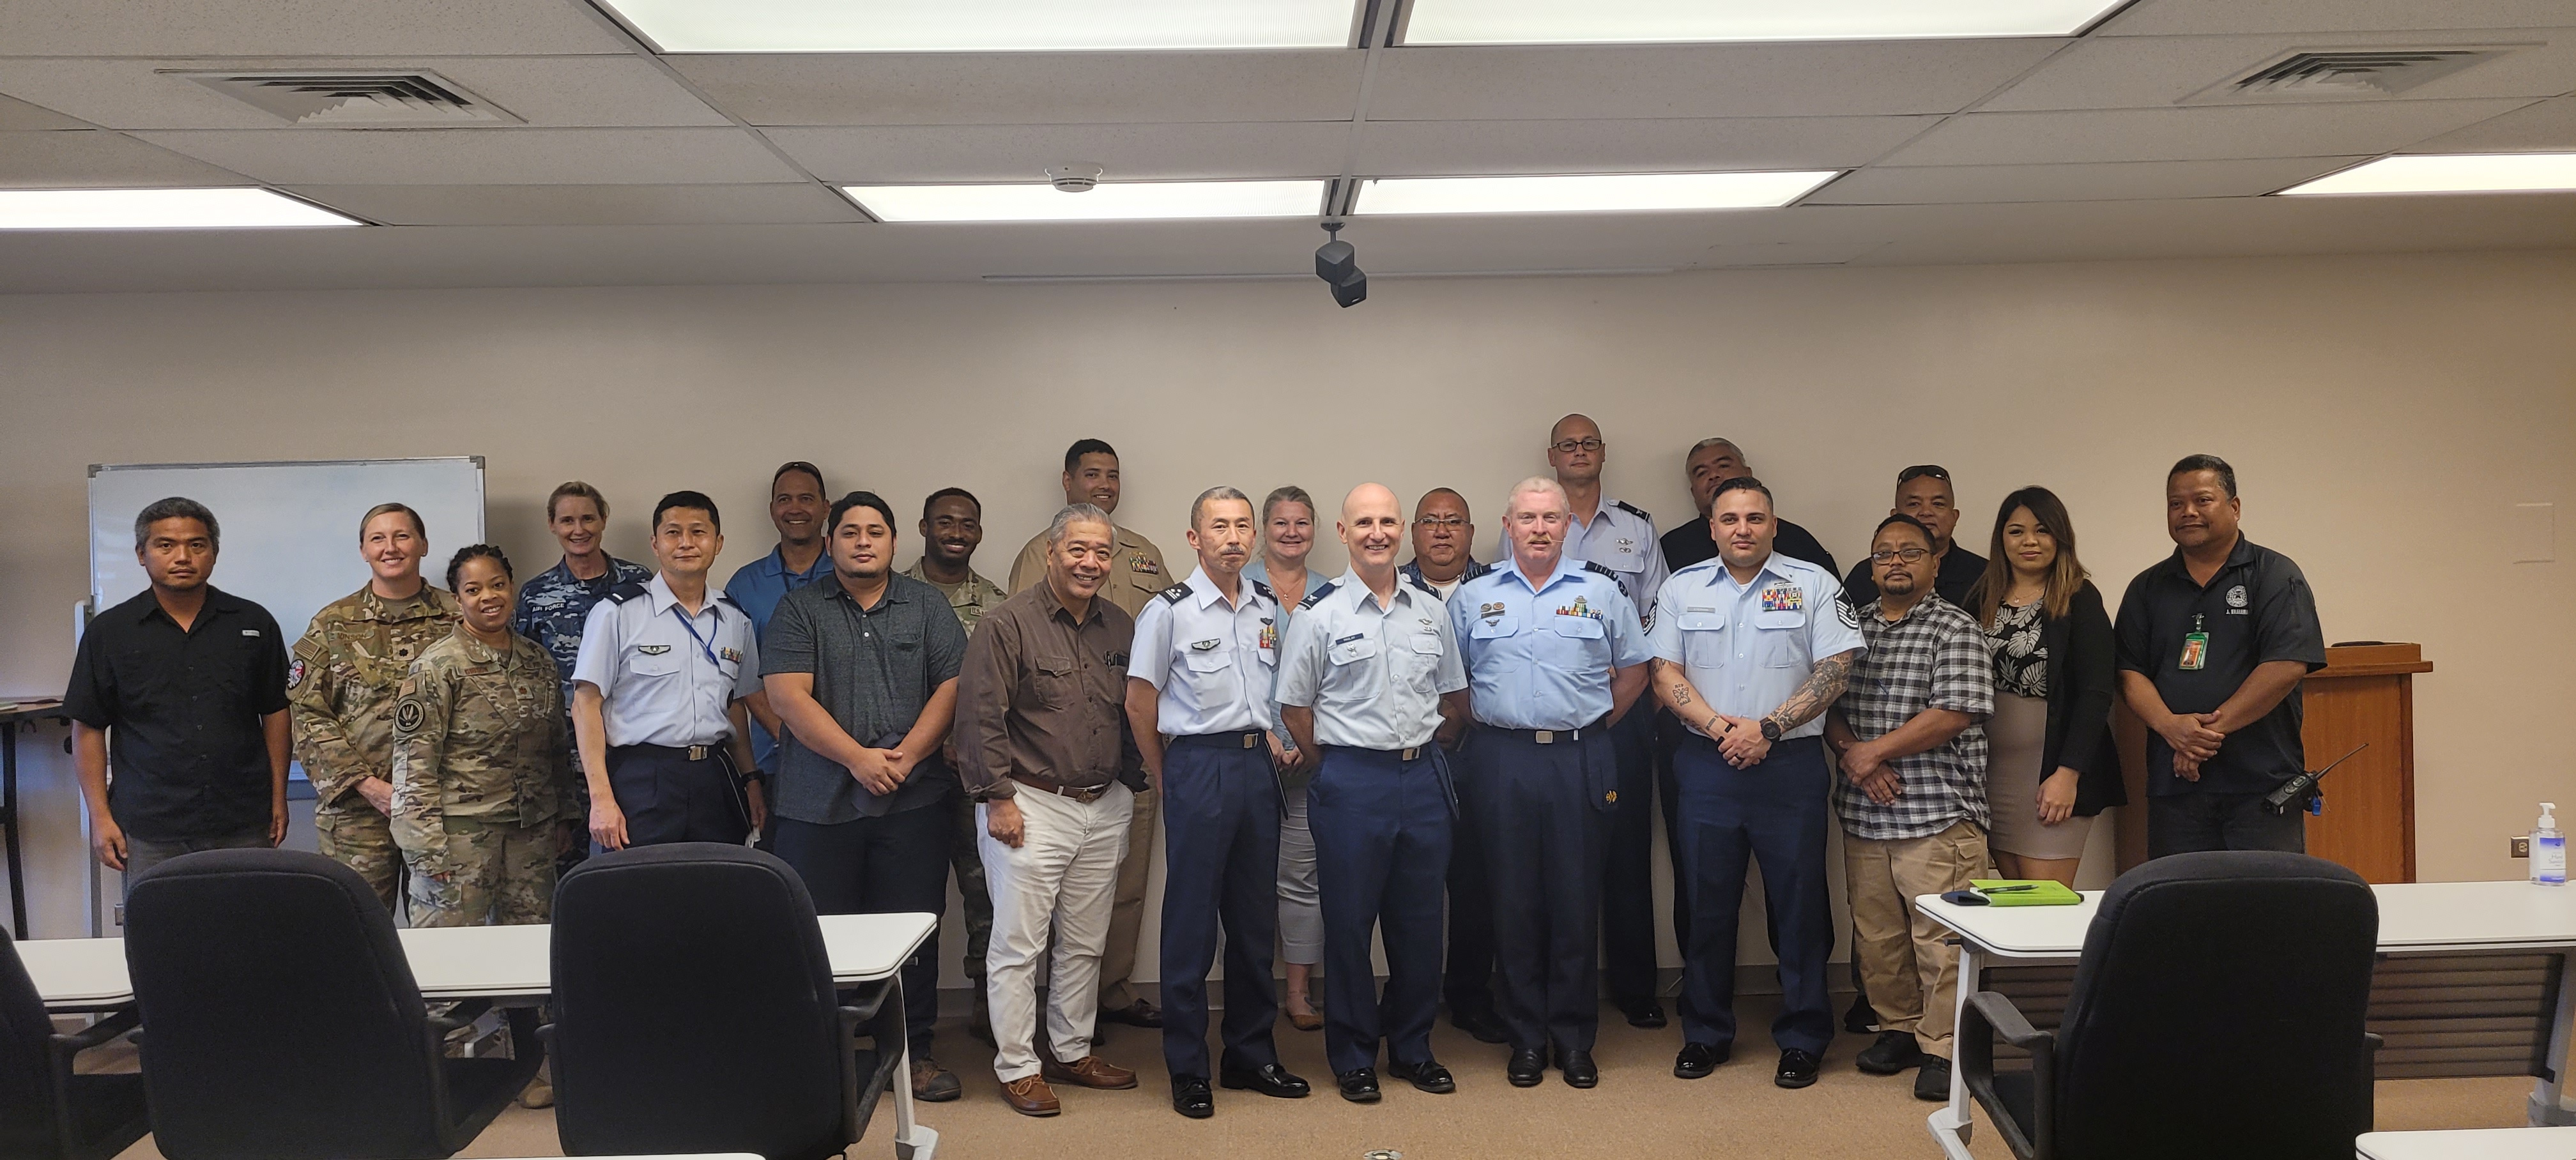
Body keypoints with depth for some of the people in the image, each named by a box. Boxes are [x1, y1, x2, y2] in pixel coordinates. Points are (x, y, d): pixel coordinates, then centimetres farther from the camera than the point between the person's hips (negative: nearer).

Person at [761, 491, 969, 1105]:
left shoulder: (927, 605, 10)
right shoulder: (799, 609, 5)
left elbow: (954, 685, 1)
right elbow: (788, 697, -6)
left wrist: (905, 757, -10)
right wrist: (857, 758, -13)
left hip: (913, 801, 1)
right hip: (817, 802, -1)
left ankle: (913, 1050, 16)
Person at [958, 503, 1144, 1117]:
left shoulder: (1120, 627, 9)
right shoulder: (1009, 623, -10)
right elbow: (980, 717, -12)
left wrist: (1126, 781, 12)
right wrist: (998, 798, -14)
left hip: (1104, 808, 6)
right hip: (1031, 806, -6)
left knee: (1085, 943, 14)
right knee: (1018, 944, 0)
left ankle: (1072, 1051, 28)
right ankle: (1018, 1067, 11)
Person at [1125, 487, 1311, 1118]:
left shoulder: (1267, 609, 9)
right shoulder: (1168, 610, -6)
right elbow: (1140, 705, -3)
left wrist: (1272, 738, 8)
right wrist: (1168, 783, 2)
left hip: (1258, 765, 5)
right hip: (1198, 765, -5)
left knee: (1255, 918, 12)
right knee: (1191, 922, 0)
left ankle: (1251, 1054, 24)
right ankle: (1188, 1070, 11)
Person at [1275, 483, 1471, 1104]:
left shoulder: (1431, 608, 8)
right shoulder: (1318, 613, -4)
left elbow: (1454, 697, 18)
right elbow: (1295, 707, 0)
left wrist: (1428, 753, 11)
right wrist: (1338, 769, 1)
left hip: (1424, 778, 4)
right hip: (1352, 782, -3)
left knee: (1420, 922, 10)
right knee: (1349, 924, 4)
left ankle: (1413, 1047, 26)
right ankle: (1353, 1058, 19)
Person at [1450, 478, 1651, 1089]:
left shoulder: (1600, 592, 6)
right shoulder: (1474, 598, 6)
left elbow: (1632, 671, 13)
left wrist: (1590, 726, 7)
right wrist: (1495, 724, 5)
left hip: (1579, 762, 0)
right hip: (1502, 760, 0)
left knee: (1577, 899, 3)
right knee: (1513, 899, 4)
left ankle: (1575, 1037, 15)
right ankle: (1526, 1038, 16)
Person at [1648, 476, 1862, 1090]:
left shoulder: (1812, 585, 2)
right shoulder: (1681, 589, 9)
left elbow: (1835, 669, -5)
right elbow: (1665, 674, 3)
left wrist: (1768, 728, -13)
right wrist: (1719, 728, -12)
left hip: (1790, 764, -2)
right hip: (1707, 764, 2)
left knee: (1799, 903, 3)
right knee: (1708, 903, 8)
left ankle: (1802, 1038, 16)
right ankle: (1706, 1033, 21)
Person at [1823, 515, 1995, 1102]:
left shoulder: (1956, 629, -2)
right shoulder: (1850, 625, 14)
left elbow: (1955, 713, -12)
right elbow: (1826, 702, 11)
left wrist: (1872, 750, -11)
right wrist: (1851, 753, -8)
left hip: (1937, 813, -5)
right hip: (1864, 812, 5)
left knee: (1939, 938, -4)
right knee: (1876, 933, 10)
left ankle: (1941, 1048, 8)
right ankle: (1899, 1028, 26)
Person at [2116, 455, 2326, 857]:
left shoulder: (2276, 576, 2)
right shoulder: (2148, 588, 14)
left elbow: (2287, 666, -10)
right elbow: (2130, 673, 7)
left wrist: (2212, 727, -14)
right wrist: (2170, 726, -13)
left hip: (2261, 783, -3)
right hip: (2173, 782, 3)